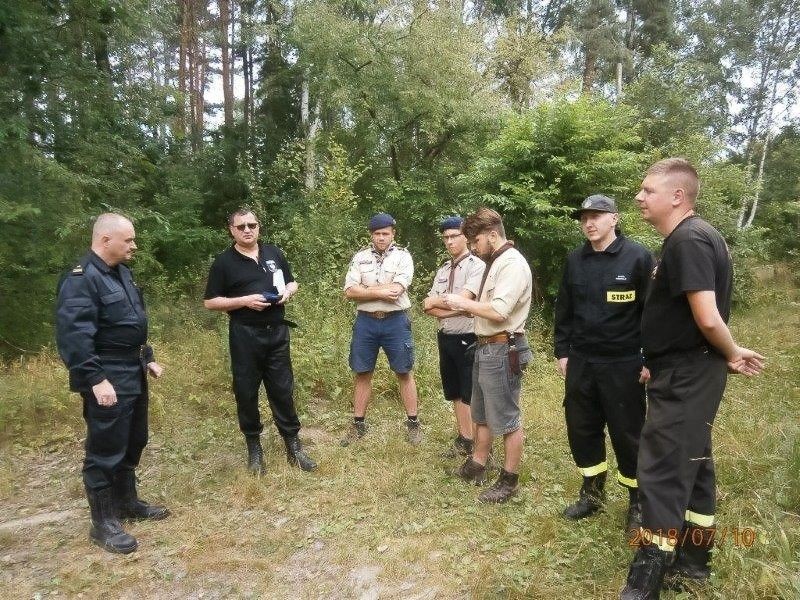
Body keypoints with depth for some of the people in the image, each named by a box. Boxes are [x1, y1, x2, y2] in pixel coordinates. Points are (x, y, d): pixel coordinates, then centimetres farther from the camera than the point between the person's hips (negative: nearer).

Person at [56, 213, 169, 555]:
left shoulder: (121, 272, 11)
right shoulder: (80, 280, -19)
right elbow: (73, 336, -25)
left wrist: (147, 359, 19)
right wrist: (95, 379, -27)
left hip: (133, 375, 10)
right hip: (107, 380, -10)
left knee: (133, 443, 19)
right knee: (105, 451, 1)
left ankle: (127, 501, 35)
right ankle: (103, 523, 14)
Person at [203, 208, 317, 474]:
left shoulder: (274, 253, 8)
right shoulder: (224, 262, -3)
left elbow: (292, 282, 19)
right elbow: (210, 302, -4)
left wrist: (287, 292, -5)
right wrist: (245, 300, -16)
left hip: (277, 332, 3)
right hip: (244, 335, -3)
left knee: (283, 390, 8)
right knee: (246, 392, 7)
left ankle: (293, 445, 19)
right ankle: (254, 447, 23)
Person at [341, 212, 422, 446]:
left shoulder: (403, 256, -3)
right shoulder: (360, 257, 5)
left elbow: (396, 290, -17)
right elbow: (349, 292, -6)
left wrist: (364, 289, -10)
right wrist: (380, 292, -15)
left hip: (395, 321, -2)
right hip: (365, 321, 3)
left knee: (404, 373, 6)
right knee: (362, 373, 10)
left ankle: (413, 423, 19)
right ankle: (358, 424, 22)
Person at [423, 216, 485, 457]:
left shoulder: (477, 266, -11)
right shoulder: (443, 270, 12)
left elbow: (462, 300, -22)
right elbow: (428, 306, 5)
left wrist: (435, 302, -7)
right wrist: (452, 310, -13)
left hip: (468, 340, -7)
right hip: (446, 338, 7)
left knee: (473, 396, 1)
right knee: (455, 393, 17)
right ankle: (463, 439, 31)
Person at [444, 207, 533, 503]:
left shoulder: (513, 263, -17)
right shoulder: (494, 263, 13)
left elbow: (499, 311, -26)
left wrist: (463, 302, -13)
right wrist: (462, 305, -1)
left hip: (502, 350, -10)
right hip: (485, 347, 10)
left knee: (507, 419, 3)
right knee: (481, 413, 21)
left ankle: (509, 480, 16)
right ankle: (477, 465, 36)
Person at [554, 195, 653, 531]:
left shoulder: (637, 257, -7)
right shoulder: (575, 260, 7)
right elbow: (564, 310, 11)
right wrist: (561, 352, 9)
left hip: (623, 365, -4)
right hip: (581, 363, 5)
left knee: (627, 434, 6)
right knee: (582, 429, 13)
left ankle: (638, 502, 25)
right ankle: (592, 493, 32)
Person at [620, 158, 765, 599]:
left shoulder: (688, 240, -19)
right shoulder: (687, 238, 14)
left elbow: (708, 317, -26)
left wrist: (732, 354, -9)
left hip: (686, 376, -10)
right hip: (684, 373, 10)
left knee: (662, 472, -5)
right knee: (691, 464, 17)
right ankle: (692, 560, 31)